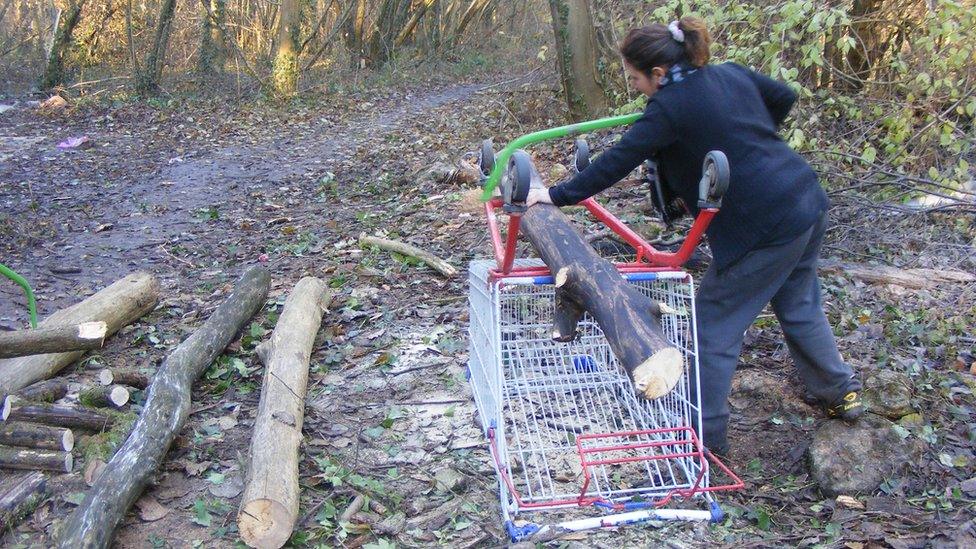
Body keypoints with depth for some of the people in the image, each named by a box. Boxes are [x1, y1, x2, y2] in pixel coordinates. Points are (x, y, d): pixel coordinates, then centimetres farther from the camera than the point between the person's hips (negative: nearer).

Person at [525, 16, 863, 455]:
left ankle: (706, 434, 11)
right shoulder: (731, 74, 8)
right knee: (799, 306, 27)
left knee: (714, 324, 4)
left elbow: (617, 162, -15)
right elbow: (784, 97, 22)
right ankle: (840, 392, 43)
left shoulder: (670, 107, -14)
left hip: (764, 229, -9)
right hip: (808, 201, 9)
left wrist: (558, 195, -8)